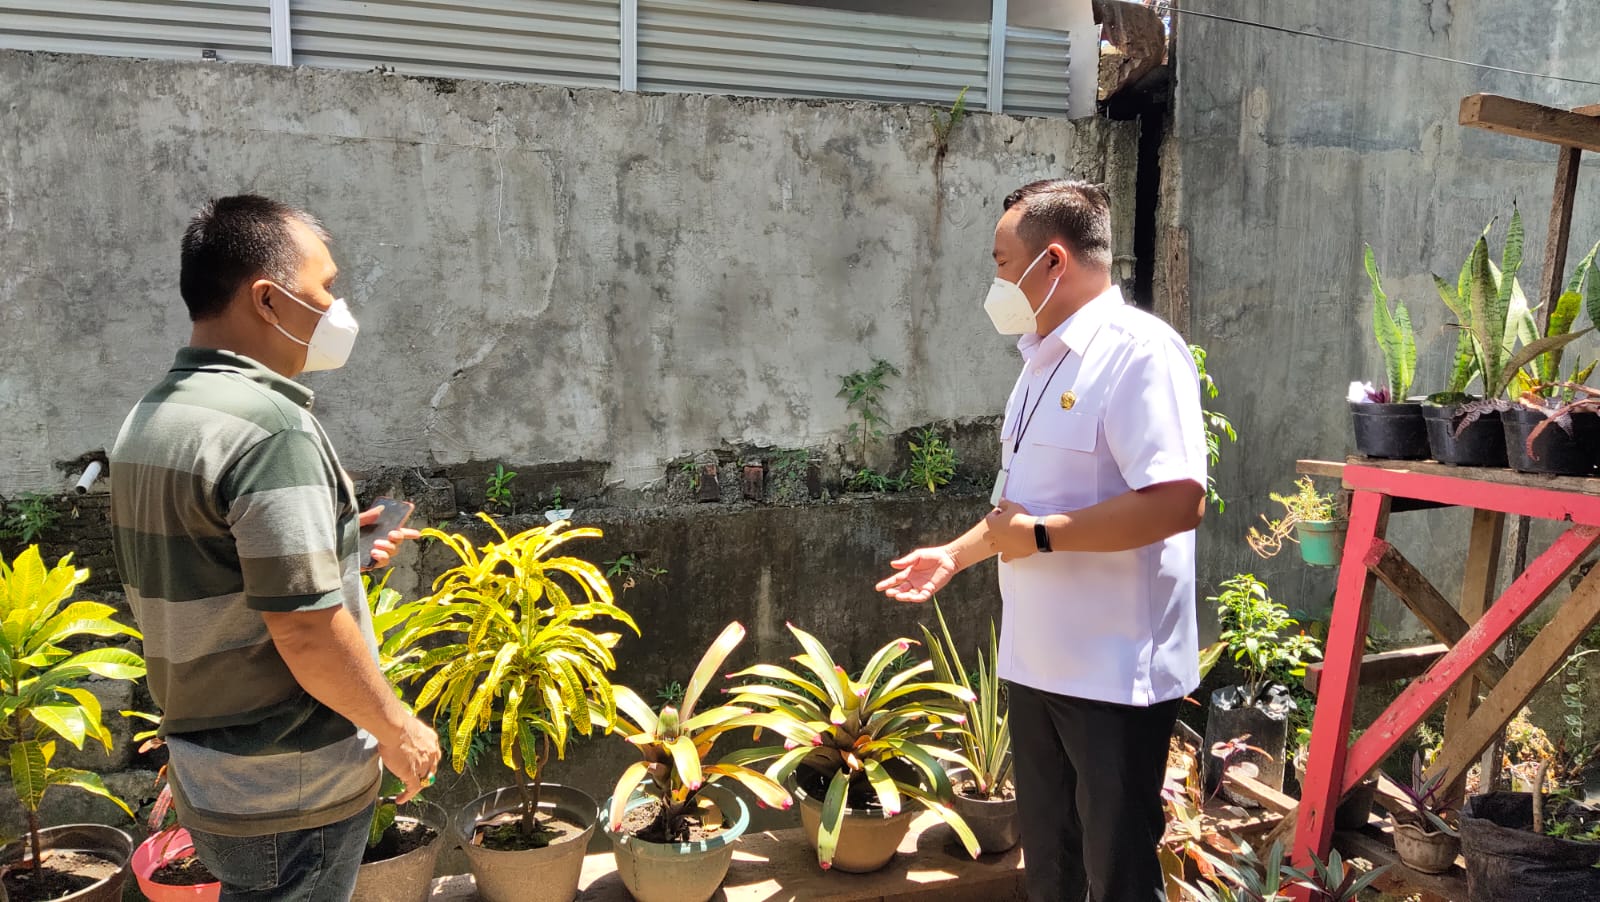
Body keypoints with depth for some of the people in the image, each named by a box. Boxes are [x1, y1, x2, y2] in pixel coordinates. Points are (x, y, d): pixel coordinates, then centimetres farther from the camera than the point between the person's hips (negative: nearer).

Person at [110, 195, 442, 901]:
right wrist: (398, 729, -13)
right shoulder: (268, 427, -24)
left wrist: (328, 545, 11)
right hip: (291, 796, -9)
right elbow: (306, 632, -26)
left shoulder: (149, 419, 6)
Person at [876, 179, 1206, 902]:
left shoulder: (1138, 350, -17)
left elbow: (1178, 501, -28)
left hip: (1115, 672, -9)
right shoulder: (1043, 363, 13)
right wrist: (957, 553, 19)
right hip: (1037, 661, 9)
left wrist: (1040, 536, -21)